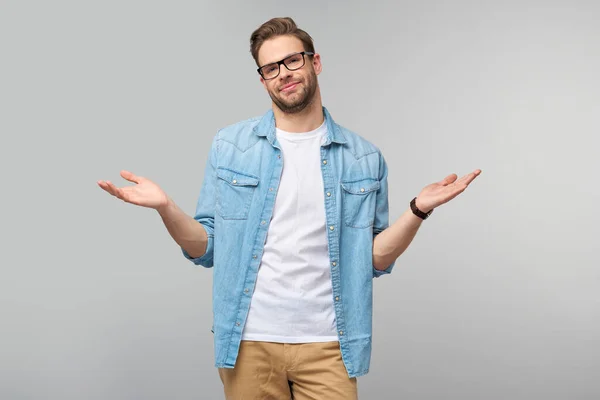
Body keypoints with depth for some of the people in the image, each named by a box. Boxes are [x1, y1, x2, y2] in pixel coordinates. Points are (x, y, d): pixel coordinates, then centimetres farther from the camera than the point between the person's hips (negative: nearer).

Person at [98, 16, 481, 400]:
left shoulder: (364, 158, 3)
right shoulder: (230, 146, 2)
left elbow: (375, 259, 4)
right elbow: (207, 249, 3)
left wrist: (418, 210, -11)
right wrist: (165, 207, -13)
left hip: (326, 344, 0)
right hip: (248, 342, 0)